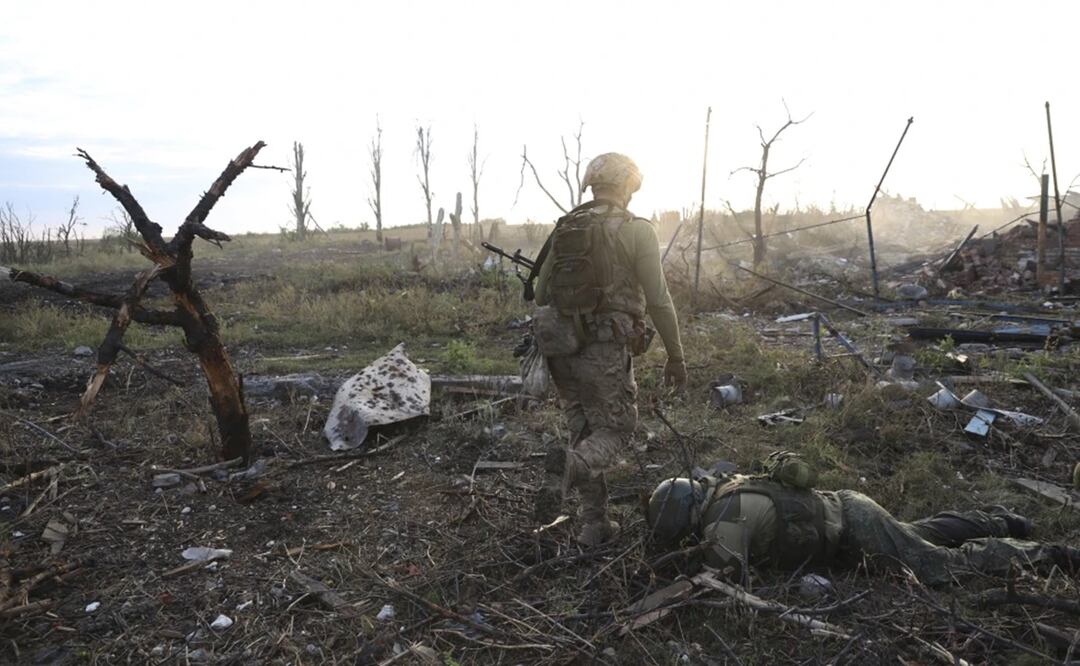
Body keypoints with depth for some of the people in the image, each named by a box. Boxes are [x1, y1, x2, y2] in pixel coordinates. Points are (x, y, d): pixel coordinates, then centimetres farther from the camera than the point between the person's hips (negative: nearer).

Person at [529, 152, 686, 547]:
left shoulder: (564, 228, 10)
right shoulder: (637, 230, -5)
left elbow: (541, 292, 14)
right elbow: (658, 300, -7)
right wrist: (676, 356, 1)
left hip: (562, 346, 6)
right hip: (606, 350, -5)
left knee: (586, 431, 15)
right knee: (614, 431, 5)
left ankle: (595, 523, 18)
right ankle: (568, 466, -26)